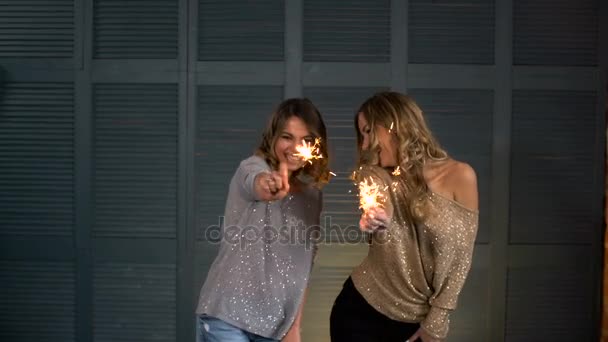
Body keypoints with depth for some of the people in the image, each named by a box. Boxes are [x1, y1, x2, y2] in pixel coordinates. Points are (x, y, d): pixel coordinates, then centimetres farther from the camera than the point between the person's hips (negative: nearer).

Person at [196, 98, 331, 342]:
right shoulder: (253, 166, -7)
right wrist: (267, 186, -55)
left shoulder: (312, 194, 9)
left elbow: (302, 267, 13)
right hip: (227, 316, -6)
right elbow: (256, 184, -33)